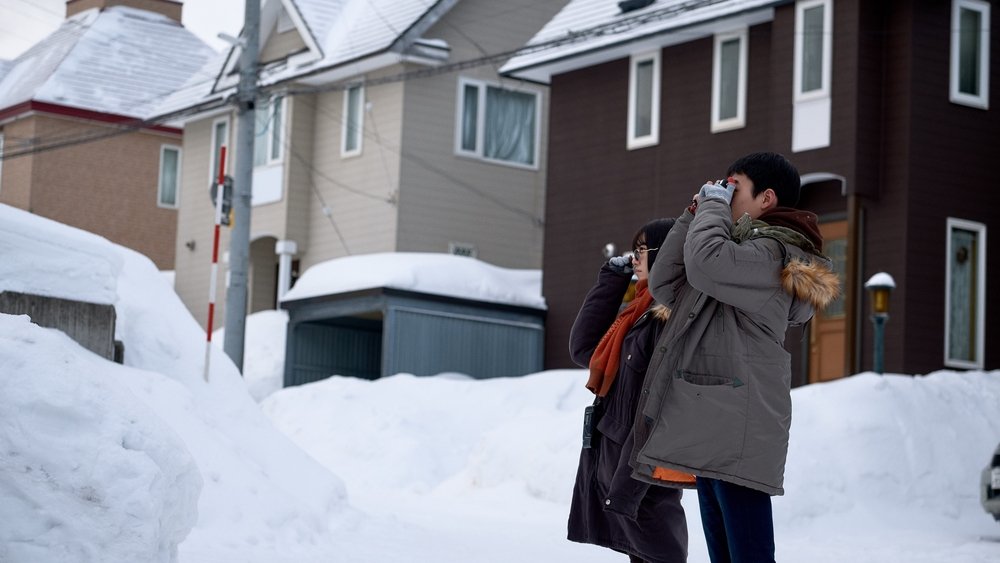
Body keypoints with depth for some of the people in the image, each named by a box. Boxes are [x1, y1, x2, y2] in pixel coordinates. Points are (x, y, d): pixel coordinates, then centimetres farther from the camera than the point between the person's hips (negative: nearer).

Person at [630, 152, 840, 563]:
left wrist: (714, 206, -6)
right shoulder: (743, 251, 25)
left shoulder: (773, 252, -7)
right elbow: (663, 286, 21)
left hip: (737, 434, -11)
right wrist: (694, 215, 14)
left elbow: (705, 263, -25)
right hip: (711, 431, 11)